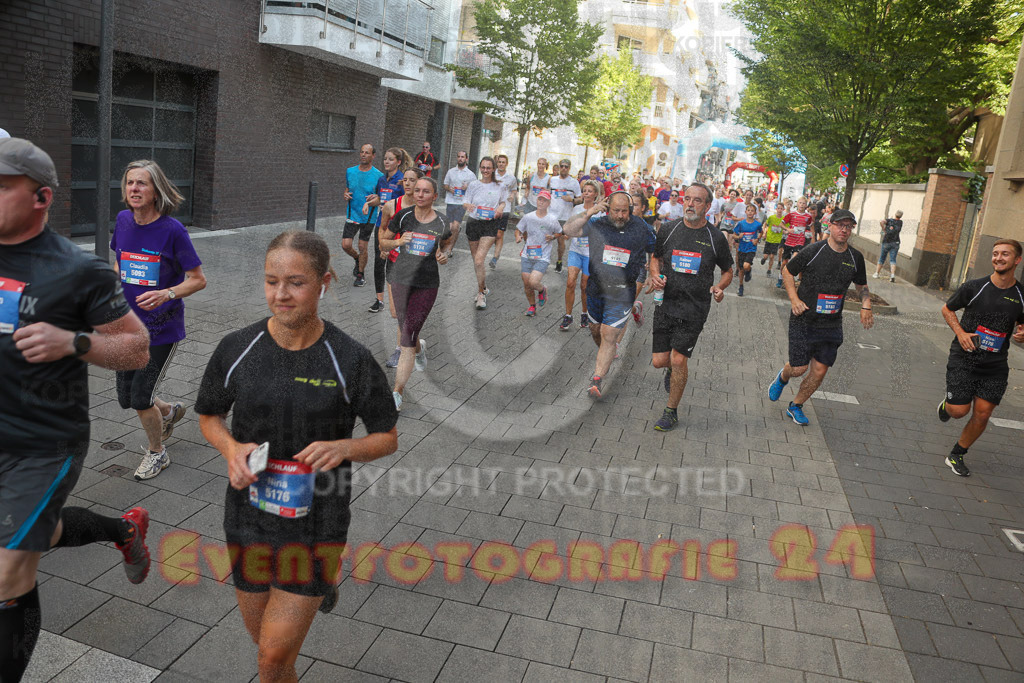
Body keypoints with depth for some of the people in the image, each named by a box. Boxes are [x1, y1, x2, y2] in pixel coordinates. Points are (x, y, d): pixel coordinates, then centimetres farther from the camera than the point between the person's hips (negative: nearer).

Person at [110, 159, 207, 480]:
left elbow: (198, 280, -12)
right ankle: (170, 412, 46)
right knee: (126, 398, 13)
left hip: (162, 328, -5)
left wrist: (167, 293, -28)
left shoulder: (172, 230, -16)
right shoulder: (123, 220, 0)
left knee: (141, 399, -1)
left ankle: (157, 453, 26)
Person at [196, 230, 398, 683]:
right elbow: (209, 416, 9)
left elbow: (387, 437, -3)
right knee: (262, 636, 19)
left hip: (316, 517, -3)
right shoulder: (236, 349, -6)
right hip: (249, 512, 3)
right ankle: (319, 584, 44)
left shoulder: (350, 360, -13)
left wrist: (343, 448, -22)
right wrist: (231, 448, -11)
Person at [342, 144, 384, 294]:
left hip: (368, 217, -3)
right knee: (346, 245, -4)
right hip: (352, 215, 3)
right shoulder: (350, 171, 3)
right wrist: (346, 195, -7)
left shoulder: (379, 176, -9)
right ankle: (357, 259, 29)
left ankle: (360, 274, 24)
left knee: (363, 248, 3)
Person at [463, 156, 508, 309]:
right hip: (473, 223, 3)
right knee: (476, 261, 11)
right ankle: (483, 288, 33)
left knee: (479, 260, -17)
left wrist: (501, 207, -7)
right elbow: (466, 201, 5)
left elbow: (504, 201, 16)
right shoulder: (474, 184, 3)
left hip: (490, 224, -3)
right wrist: (468, 205, -19)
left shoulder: (499, 186, 2)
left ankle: (480, 293, -6)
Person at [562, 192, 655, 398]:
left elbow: (655, 253, 9)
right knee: (596, 330, 18)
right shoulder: (597, 224, -4)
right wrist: (590, 212, -21)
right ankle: (606, 356, 48)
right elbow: (568, 230, -14)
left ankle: (596, 379, -5)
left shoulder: (641, 228, -4)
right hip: (596, 289, 3)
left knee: (609, 336, -8)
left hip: (622, 295, -3)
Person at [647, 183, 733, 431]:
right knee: (659, 360, 2)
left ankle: (672, 412, 11)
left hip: (694, 309, -2)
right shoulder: (668, 230, 3)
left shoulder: (716, 238, -2)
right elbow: (655, 257, 18)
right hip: (666, 303, 3)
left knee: (678, 359, -8)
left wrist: (719, 287, -9)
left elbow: (728, 271, 11)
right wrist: (655, 276, -3)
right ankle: (672, 370, 42)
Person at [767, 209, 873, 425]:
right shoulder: (813, 250, -9)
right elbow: (787, 271, 2)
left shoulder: (856, 257, 4)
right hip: (804, 320, -4)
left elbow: (861, 285, 20)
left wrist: (866, 306, 1)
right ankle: (782, 378, 36)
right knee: (799, 368, -1)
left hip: (832, 324, 4)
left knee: (819, 371, 3)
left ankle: (796, 406, 24)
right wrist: (794, 299, -10)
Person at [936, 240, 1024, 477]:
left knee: (982, 414, 0)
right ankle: (947, 404, 33)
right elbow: (947, 309, 6)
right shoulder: (974, 287, -7)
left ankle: (956, 455, 19)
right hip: (964, 359, -2)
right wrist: (960, 332, -9)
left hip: (995, 364, 2)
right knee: (959, 410, -5)